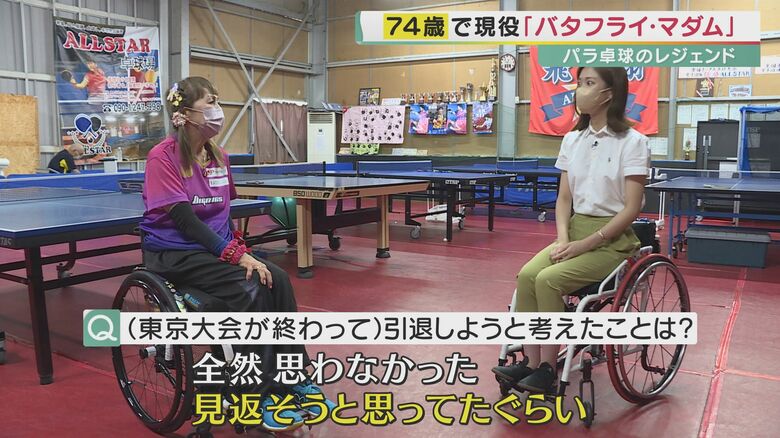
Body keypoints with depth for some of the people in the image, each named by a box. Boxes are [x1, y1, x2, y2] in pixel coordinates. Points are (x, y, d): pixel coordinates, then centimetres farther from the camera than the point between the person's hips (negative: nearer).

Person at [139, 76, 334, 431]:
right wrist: (236, 255, -25)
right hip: (174, 254, -6)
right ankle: (259, 394, -14)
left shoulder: (219, 157, 9)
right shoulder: (162, 157, -13)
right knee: (249, 289, -27)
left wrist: (240, 248, -4)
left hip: (216, 247, 6)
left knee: (277, 279, -18)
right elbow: (186, 220, -20)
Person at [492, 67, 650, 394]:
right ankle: (530, 362, -15)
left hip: (612, 238, -5)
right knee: (527, 275, -21)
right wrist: (563, 239, -9)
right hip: (575, 231, 5)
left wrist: (585, 244, -18)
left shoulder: (632, 142, -9)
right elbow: (564, 198, 9)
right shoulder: (572, 139, 9)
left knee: (548, 279, -26)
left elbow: (631, 209, -13)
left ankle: (548, 368, -12)